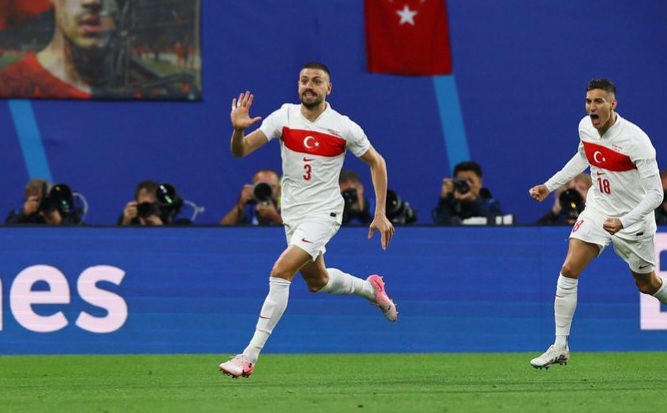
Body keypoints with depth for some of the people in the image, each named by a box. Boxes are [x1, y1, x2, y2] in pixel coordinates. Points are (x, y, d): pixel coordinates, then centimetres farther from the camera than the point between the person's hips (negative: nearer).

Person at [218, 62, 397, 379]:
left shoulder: (344, 128, -12)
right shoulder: (283, 117, -6)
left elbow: (376, 162, 3)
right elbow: (240, 151, -11)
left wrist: (380, 214, -2)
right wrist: (238, 129, -34)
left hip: (323, 213, -5)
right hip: (293, 213, 5)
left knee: (281, 271, -22)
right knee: (316, 281, 20)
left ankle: (250, 356, -21)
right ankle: (371, 289, 52)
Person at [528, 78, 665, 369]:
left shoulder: (635, 140, -27)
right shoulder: (585, 127, -7)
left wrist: (623, 222, -37)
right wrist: (549, 185, 14)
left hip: (633, 218, -4)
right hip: (598, 210, 5)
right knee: (568, 271, -12)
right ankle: (560, 347, -7)